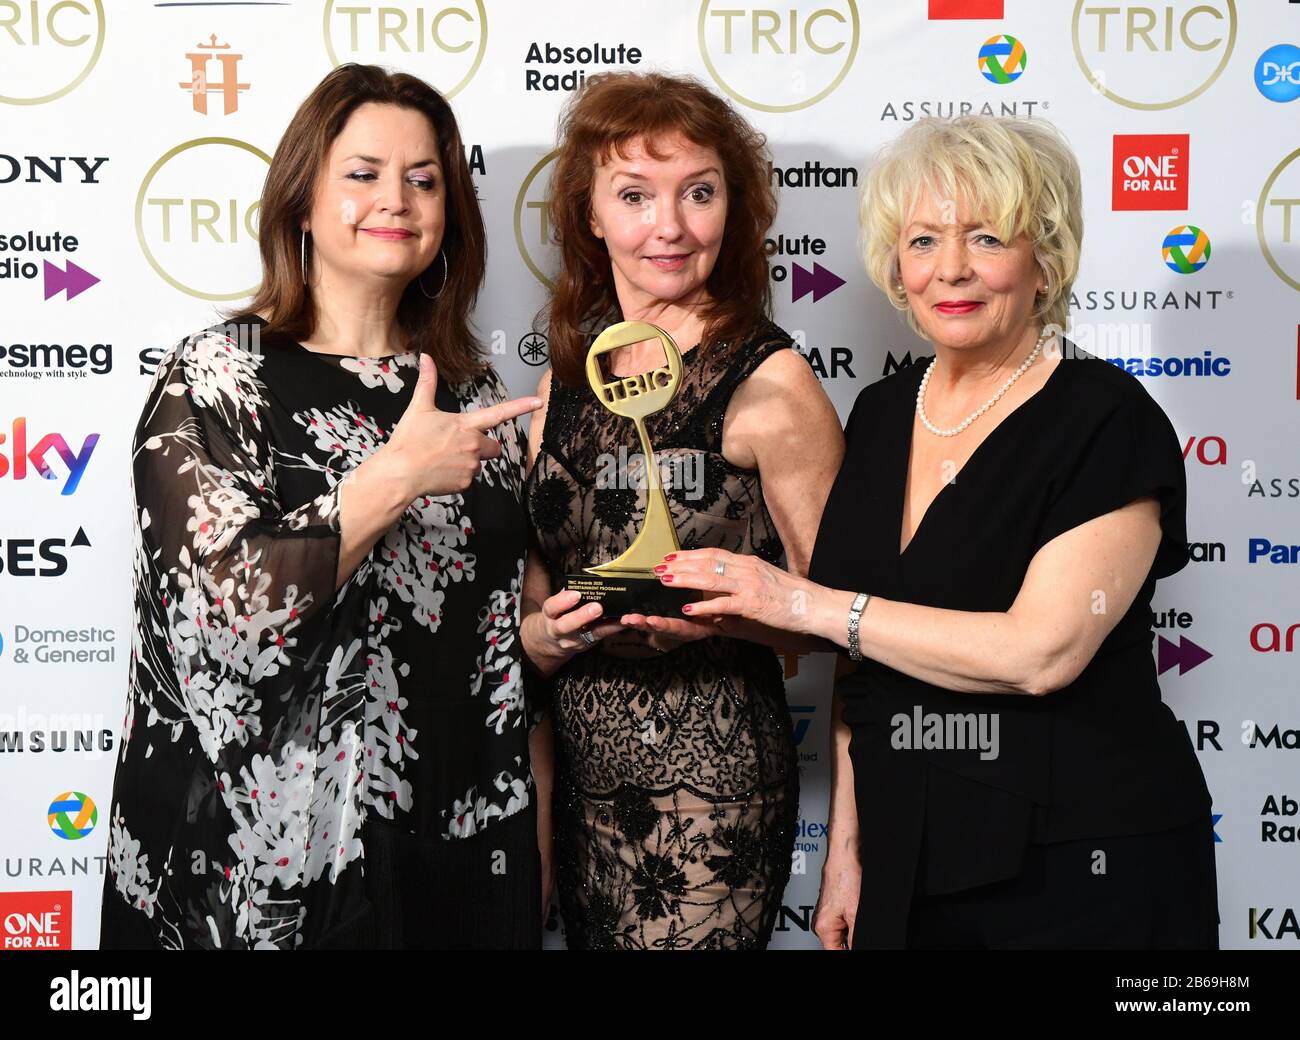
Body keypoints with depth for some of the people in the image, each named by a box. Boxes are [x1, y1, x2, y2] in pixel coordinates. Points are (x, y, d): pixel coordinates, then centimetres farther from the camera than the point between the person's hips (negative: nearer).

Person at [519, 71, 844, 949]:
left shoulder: (768, 380, -8)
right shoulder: (563, 385, 8)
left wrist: (718, 611, -22)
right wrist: (556, 630, -8)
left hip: (710, 774, -5)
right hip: (579, 770, 5)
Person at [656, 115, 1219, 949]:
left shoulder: (1106, 419, -12)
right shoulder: (881, 415, 6)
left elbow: (1041, 650, -22)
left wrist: (811, 605, -18)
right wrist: (846, 847, 9)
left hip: (1084, 872, -5)